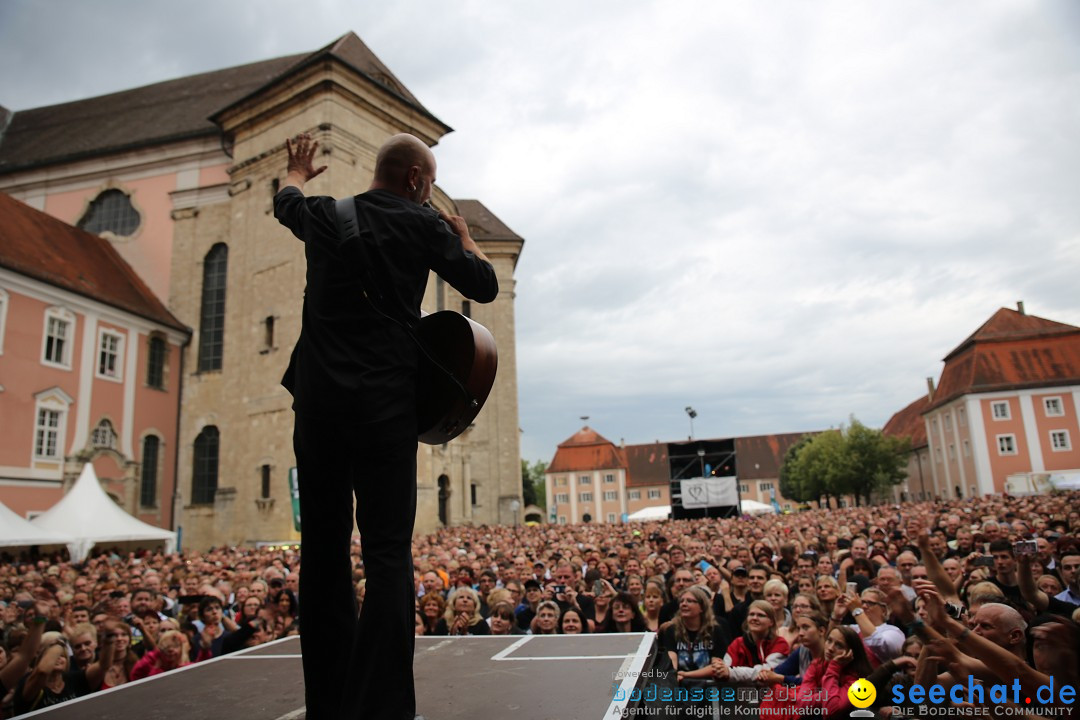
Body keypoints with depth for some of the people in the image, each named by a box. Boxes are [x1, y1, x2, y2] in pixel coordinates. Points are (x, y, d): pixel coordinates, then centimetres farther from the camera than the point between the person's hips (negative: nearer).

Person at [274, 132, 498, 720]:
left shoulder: (326, 214, 14)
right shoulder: (424, 226, 4)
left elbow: (286, 202, 37)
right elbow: (484, 286, 7)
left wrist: (298, 172, 59)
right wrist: (463, 235, 26)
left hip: (319, 397, 4)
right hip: (386, 400, -4)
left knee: (324, 549, 8)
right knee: (387, 552, -4)